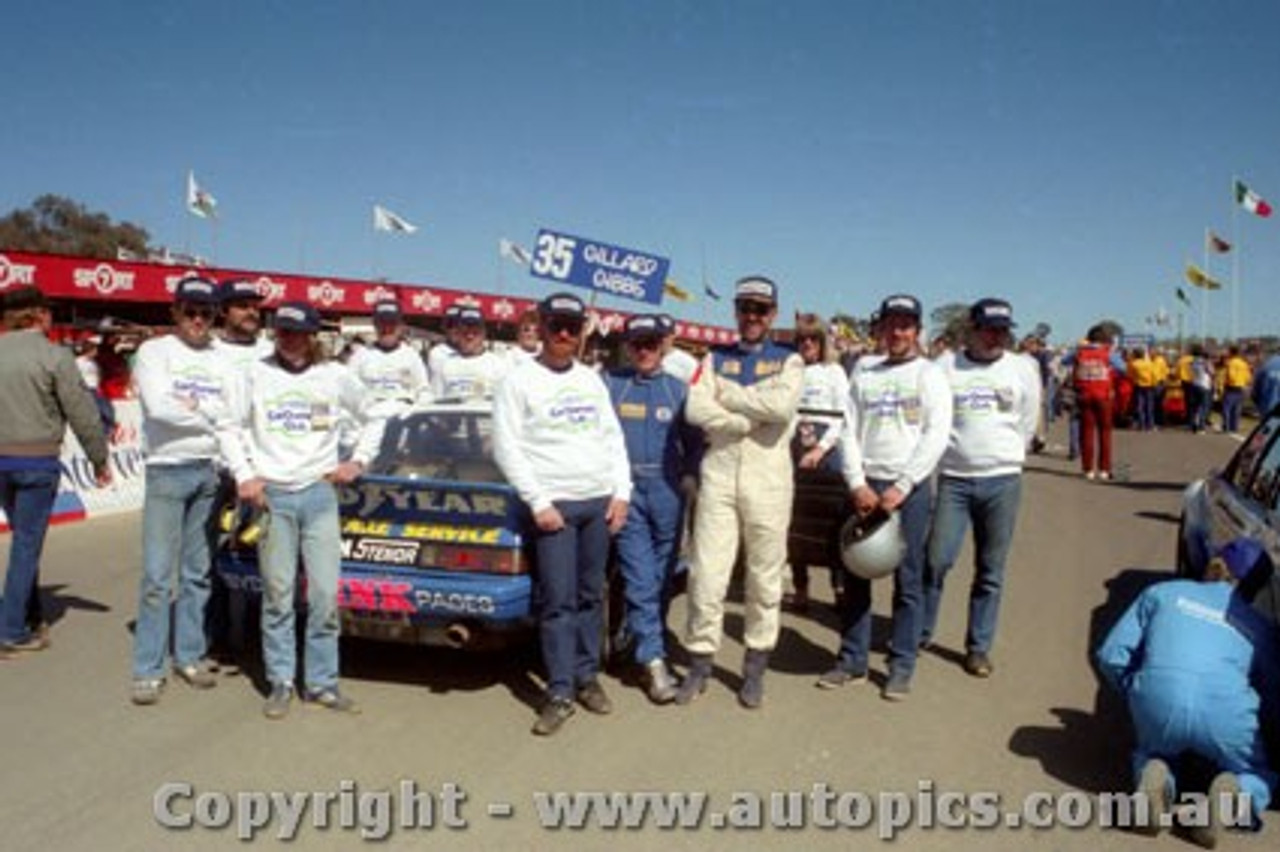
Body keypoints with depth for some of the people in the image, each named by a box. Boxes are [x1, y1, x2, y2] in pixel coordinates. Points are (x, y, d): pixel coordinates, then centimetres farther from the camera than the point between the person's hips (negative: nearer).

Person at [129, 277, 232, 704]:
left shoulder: (222, 360, 11)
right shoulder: (154, 352, 1)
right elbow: (158, 407, -14)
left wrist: (194, 405, -9)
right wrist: (211, 415, -6)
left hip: (211, 472, 4)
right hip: (168, 471, -4)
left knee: (197, 572, 10)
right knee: (158, 575, -5)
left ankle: (190, 655, 20)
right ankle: (148, 669, 2)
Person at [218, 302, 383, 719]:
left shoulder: (335, 376, 5)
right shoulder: (256, 374, 4)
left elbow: (373, 418, 17)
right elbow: (229, 427, 10)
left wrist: (358, 461, 7)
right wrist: (244, 475, -1)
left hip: (319, 493, 1)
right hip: (272, 496, 0)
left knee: (326, 594, -1)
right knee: (277, 595, 2)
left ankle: (322, 683, 11)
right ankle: (281, 683, 14)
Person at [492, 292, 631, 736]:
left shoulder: (591, 380, 14)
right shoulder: (519, 381, -2)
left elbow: (614, 438, 15)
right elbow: (506, 448, -6)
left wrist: (621, 492, 4)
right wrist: (538, 502, -12)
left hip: (600, 501, 5)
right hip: (554, 504, -5)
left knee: (591, 596, 10)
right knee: (557, 601, -5)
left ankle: (587, 676, 22)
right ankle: (560, 692, 3)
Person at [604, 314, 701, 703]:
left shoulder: (679, 389, 10)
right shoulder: (610, 384, 6)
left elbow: (694, 441, 12)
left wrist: (689, 476, 0)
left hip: (668, 491, 2)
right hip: (626, 488, -2)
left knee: (662, 577, 8)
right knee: (640, 579, -8)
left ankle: (641, 638, 25)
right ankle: (654, 661, -9)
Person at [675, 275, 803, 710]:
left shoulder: (789, 361, 6)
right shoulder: (715, 359, 11)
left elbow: (783, 405, -16)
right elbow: (696, 410, -7)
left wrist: (728, 397, -8)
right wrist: (756, 417, -11)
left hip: (769, 481, -1)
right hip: (719, 475, 1)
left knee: (765, 578, 6)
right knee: (706, 575, 0)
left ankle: (755, 668, 19)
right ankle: (700, 663, 14)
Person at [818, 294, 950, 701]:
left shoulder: (930, 374, 0)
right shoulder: (864, 371, 9)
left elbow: (935, 436, -8)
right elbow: (849, 429, 4)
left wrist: (901, 488, -14)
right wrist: (857, 484, -6)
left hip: (910, 488, -3)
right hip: (865, 485, 3)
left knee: (908, 579, 3)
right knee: (856, 575, 7)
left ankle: (901, 666, 13)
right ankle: (852, 659, 19)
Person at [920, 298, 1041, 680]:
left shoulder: (1023, 369, 4)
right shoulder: (945, 367, 0)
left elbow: (1027, 424, 11)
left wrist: (1004, 458, 12)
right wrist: (954, 451, 3)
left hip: (1002, 480, 1)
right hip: (953, 478, -1)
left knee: (991, 570, 6)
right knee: (937, 559, -5)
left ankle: (979, 647, 17)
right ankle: (919, 633, 14)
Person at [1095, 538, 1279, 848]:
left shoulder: (1161, 593, 23)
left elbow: (1111, 657, 15)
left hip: (1158, 701, 0)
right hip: (1225, 708, 0)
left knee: (1150, 753, 33)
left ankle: (1155, 776, -3)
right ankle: (1231, 793, -7)